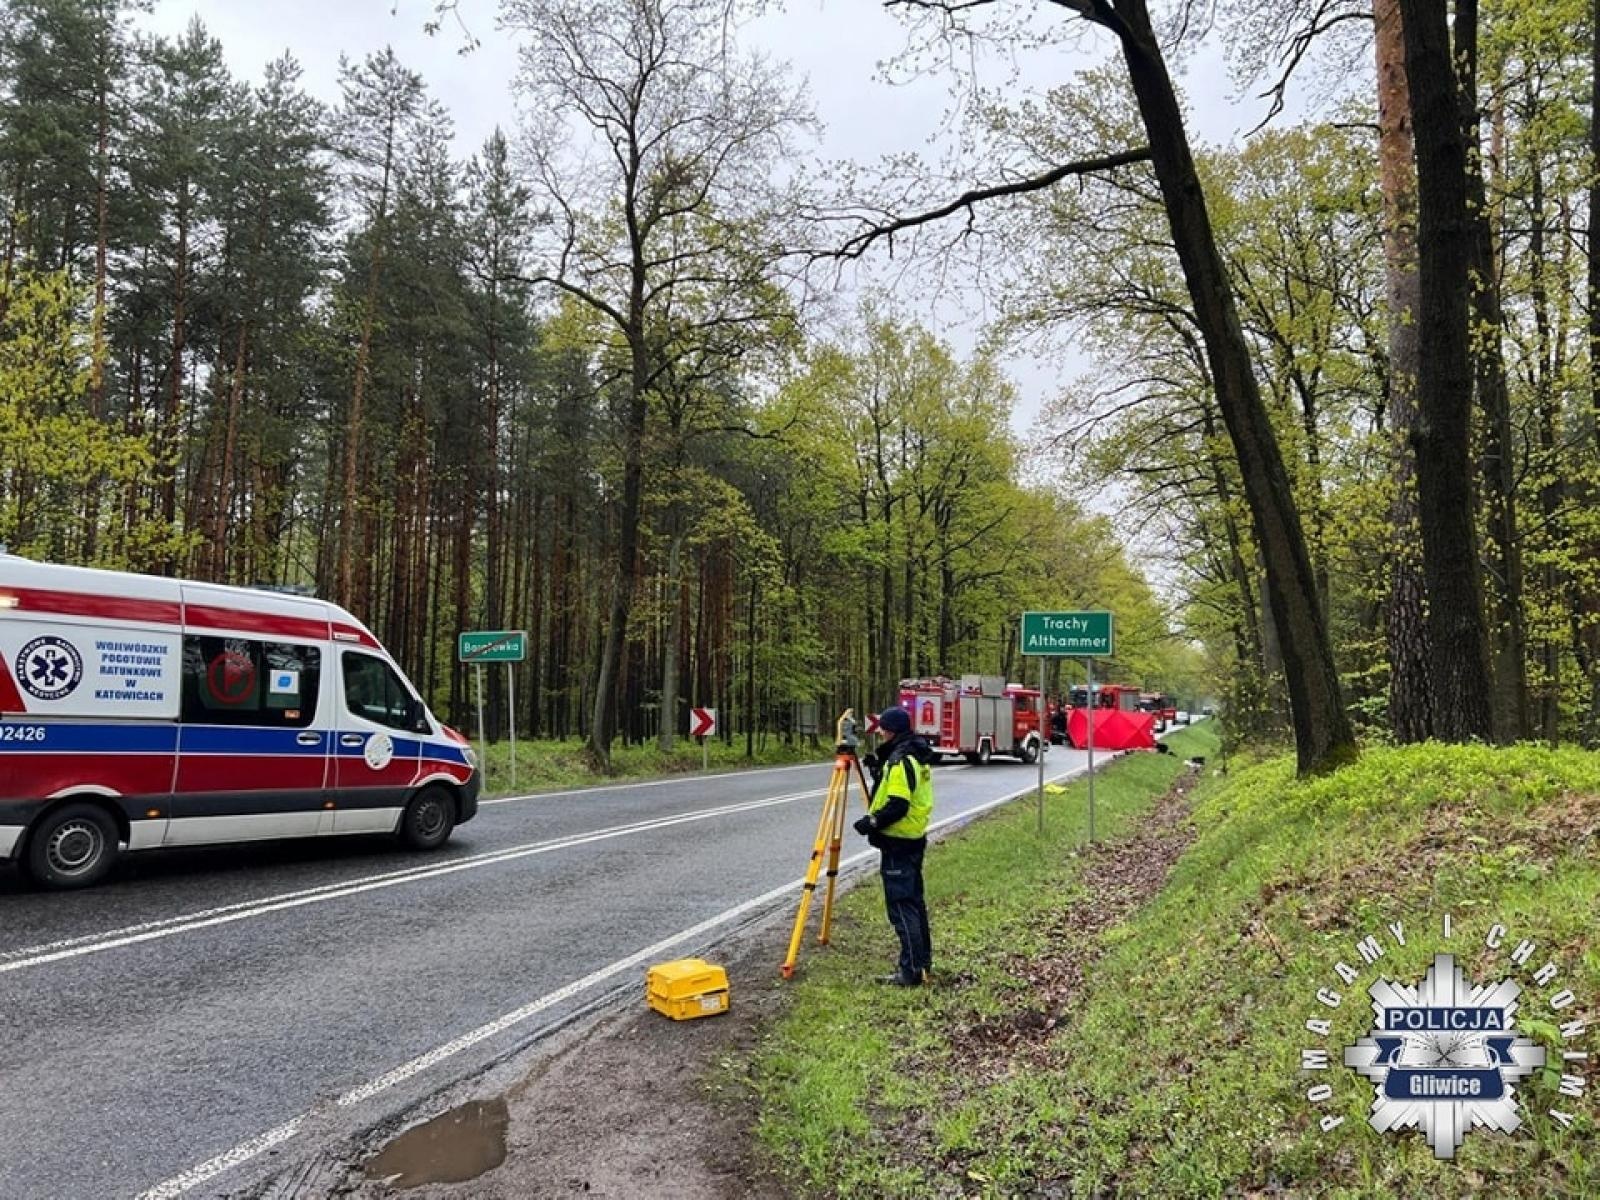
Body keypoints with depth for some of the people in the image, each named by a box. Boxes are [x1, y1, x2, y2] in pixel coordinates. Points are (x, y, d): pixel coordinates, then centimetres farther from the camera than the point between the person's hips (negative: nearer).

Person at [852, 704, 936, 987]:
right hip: (914, 838, 10)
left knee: (901, 905, -6)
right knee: (914, 900, 16)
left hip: (898, 842, -10)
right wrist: (877, 769, 13)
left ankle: (911, 970, -3)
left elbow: (897, 805, -24)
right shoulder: (916, 755, 13)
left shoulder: (900, 759, -19)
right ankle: (923, 961, 24)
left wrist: (873, 822, -15)